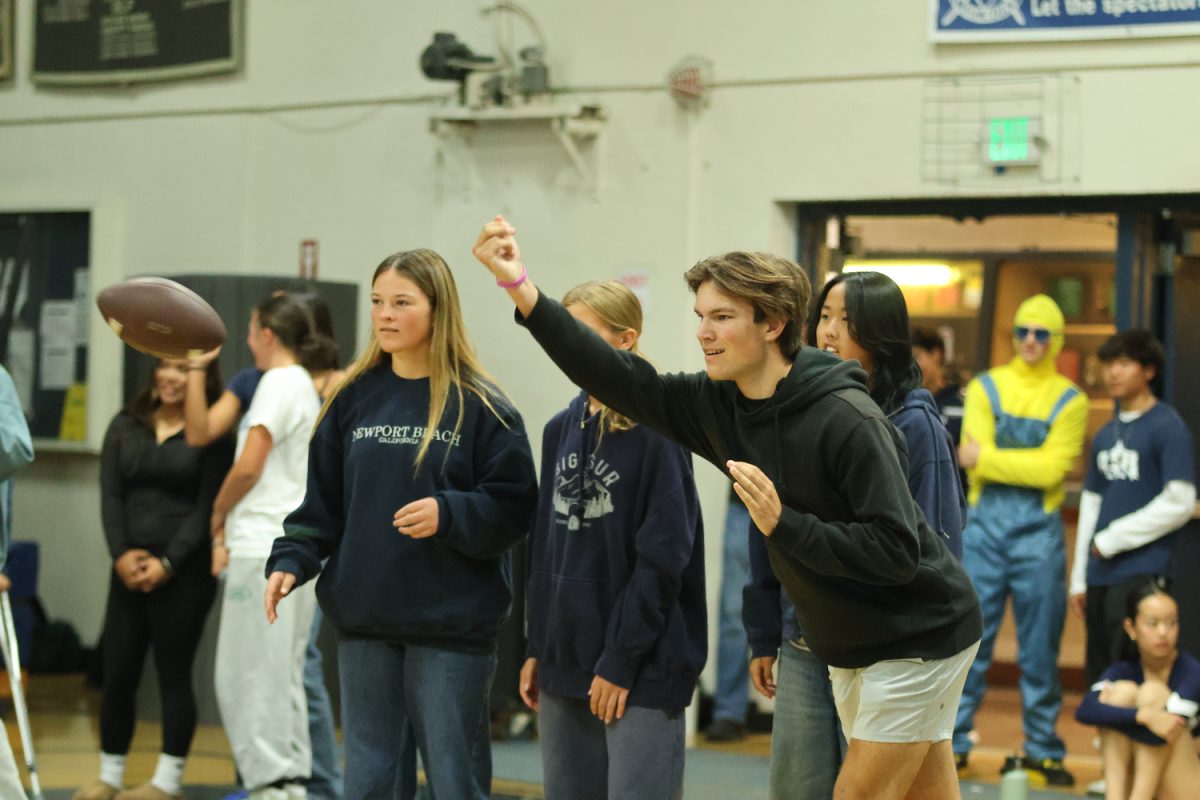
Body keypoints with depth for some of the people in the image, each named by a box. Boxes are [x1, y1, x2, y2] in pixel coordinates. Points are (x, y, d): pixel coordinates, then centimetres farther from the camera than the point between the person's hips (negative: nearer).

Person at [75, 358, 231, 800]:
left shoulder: (212, 436, -2)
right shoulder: (125, 427, 11)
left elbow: (207, 507, -6)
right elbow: (110, 496, 6)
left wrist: (167, 562, -13)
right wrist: (121, 553, -7)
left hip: (184, 570, -4)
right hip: (129, 570, 4)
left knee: (174, 674, 0)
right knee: (117, 675, 5)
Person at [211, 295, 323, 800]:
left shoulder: (279, 384, -10)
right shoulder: (306, 387, 19)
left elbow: (248, 468, -15)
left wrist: (218, 514, 1)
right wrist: (228, 533, 13)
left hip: (265, 549, -9)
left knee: (249, 674, -5)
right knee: (281, 673, 12)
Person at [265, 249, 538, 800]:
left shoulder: (480, 406, -5)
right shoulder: (355, 398, 8)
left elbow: (515, 507, -7)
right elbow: (323, 500, 12)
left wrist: (448, 515, -22)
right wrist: (290, 561, -2)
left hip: (451, 624, -4)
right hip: (364, 621, 4)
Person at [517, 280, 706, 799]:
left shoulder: (655, 431, -10)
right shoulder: (561, 429, 11)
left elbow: (663, 558, -14)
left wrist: (622, 659, -16)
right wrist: (538, 648, 11)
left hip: (641, 668, -7)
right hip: (565, 661, 7)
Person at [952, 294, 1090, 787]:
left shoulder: (1069, 400, 4)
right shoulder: (986, 388, 8)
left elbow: (1052, 468, -9)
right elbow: (974, 461, -3)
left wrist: (989, 458, -7)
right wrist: (1027, 465, -11)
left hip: (1038, 528, -1)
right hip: (985, 521, 1)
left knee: (1039, 646, 3)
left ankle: (1042, 751, 12)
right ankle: (952, 742, 8)